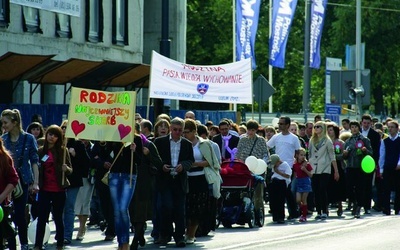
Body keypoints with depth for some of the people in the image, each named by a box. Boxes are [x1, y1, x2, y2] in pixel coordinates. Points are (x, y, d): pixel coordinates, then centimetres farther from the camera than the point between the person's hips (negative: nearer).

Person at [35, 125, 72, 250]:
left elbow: (70, 169, -1)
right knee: (41, 218, 2)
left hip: (59, 190, -2)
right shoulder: (41, 151, 5)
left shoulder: (62, 150, -2)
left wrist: (66, 168, -23)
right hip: (44, 189, 2)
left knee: (58, 217, 7)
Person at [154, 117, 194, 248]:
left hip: (180, 182, 2)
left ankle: (179, 236, 10)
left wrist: (183, 165, -12)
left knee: (179, 210, 3)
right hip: (164, 181, -2)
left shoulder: (187, 144, 10)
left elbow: (191, 160, 8)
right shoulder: (160, 142, 3)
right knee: (166, 207, -12)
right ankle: (165, 234, 4)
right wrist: (162, 166, -13)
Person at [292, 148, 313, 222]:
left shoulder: (307, 164, -4)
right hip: (298, 182, 3)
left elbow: (311, 175, -5)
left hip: (306, 182, -3)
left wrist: (305, 170, -17)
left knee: (304, 200, -2)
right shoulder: (295, 165, 4)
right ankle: (303, 212, 17)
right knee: (298, 200, -7)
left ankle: (304, 216, 7)